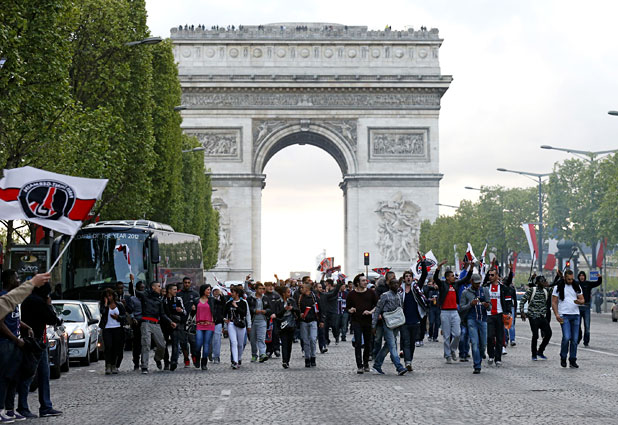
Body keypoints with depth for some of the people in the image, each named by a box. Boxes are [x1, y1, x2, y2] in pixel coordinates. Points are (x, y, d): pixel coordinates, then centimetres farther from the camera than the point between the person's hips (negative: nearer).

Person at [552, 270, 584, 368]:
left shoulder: (577, 286, 11)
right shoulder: (558, 287, 1)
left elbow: (583, 301, 11)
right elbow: (554, 302, 0)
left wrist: (579, 301, -13)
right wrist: (557, 314, -12)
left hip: (575, 315, 4)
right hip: (564, 315, -4)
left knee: (574, 339, 2)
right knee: (566, 337, -17)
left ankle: (573, 360, 10)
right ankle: (563, 358, 2)